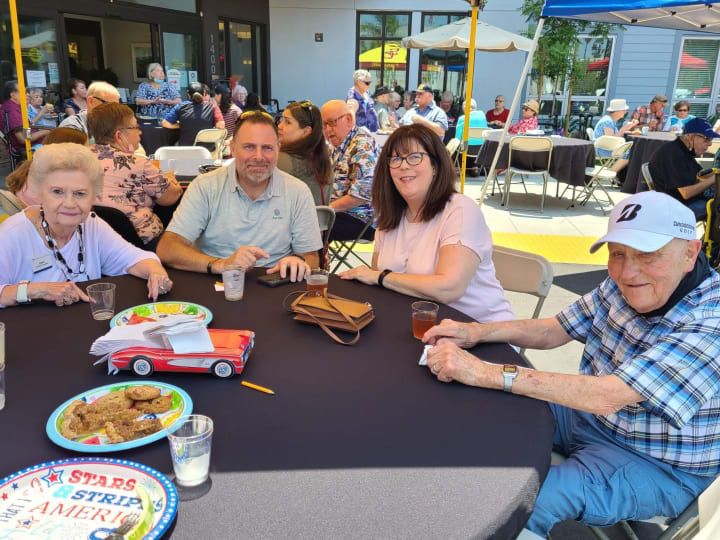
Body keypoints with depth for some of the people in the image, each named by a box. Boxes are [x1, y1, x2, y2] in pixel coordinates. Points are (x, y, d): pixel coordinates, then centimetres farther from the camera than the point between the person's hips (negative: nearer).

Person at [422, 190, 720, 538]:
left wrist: (485, 373, -39)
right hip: (589, 413, 7)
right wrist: (477, 332, -16)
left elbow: (606, 397, -37)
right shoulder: (626, 285, -8)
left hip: (657, 466, -7)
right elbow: (553, 330, 1)